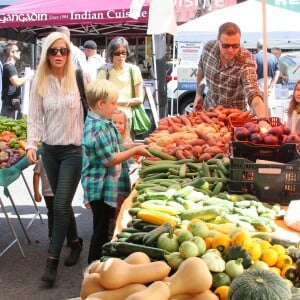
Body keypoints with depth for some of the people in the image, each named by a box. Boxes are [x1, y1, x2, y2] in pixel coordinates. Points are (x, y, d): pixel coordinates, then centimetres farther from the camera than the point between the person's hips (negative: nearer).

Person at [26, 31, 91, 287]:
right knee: (62, 203, 15)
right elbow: (34, 117, 1)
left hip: (74, 150, -4)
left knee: (60, 205, -6)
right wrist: (31, 144, -12)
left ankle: (52, 260, 3)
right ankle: (75, 241, 36)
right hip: (49, 150, 4)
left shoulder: (81, 77, -8)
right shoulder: (39, 83, 1)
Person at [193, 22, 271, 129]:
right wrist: (198, 94, 7)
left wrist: (263, 120, -60)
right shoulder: (209, 47, -17)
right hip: (209, 108, 4)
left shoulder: (246, 61, -30)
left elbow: (253, 93, -43)